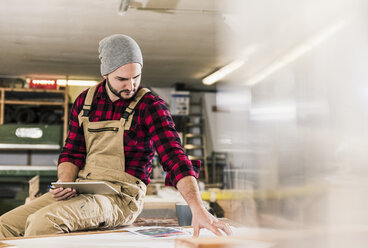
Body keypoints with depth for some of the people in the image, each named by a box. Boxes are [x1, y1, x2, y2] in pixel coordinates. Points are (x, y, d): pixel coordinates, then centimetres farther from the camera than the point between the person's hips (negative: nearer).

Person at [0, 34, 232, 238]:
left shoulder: (150, 105, -8)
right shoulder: (85, 101, 8)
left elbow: (174, 157, -18)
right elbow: (72, 153, 12)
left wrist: (199, 209, -31)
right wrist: (65, 183, -10)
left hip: (121, 197, -6)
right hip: (81, 191, 6)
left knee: (43, 222, -30)